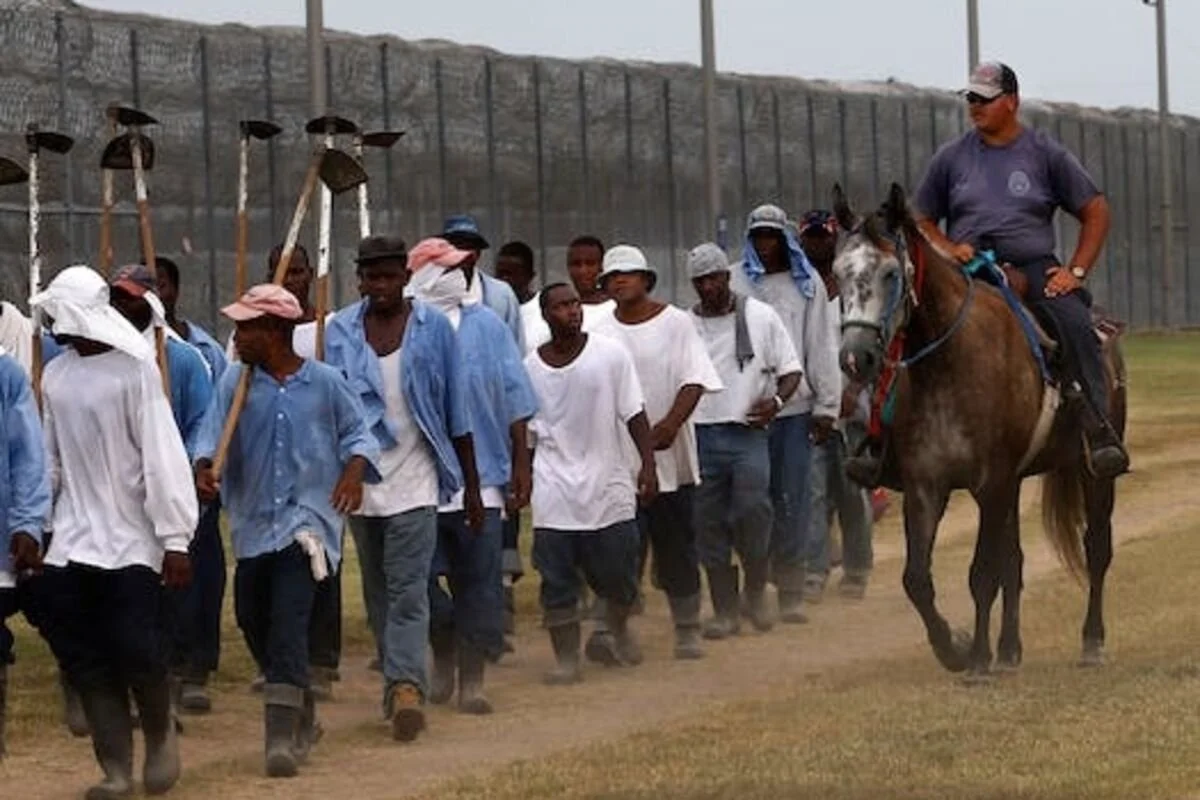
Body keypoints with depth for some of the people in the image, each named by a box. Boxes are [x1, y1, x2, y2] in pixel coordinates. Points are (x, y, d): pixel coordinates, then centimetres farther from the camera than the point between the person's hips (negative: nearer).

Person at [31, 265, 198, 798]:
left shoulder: (134, 370, -11)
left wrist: (175, 539, -15)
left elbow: (162, 455, -13)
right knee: (82, 655, 2)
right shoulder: (56, 375, 6)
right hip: (72, 542, 6)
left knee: (137, 651, -9)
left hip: (131, 541, -5)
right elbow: (49, 458, 12)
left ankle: (160, 736, 19)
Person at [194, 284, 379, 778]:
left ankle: (282, 736, -20)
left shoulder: (325, 383, -1)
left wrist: (355, 470, -13)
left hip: (308, 517, -4)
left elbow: (356, 433, 6)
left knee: (288, 621, -17)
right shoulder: (235, 384, 4)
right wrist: (205, 469, -23)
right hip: (253, 520, 5)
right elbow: (212, 435, -3)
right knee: (252, 620, 12)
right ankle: (300, 714, 35)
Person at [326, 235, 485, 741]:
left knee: (408, 590, -14)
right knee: (378, 591, 11)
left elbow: (457, 412, 4)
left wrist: (471, 486, 5)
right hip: (360, 479, 3)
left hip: (414, 477, -3)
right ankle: (401, 683, 21)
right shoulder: (340, 332, 4)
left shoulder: (433, 328, 0)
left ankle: (406, 683, -22)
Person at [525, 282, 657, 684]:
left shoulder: (610, 354, -2)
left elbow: (634, 414, 0)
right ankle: (566, 657, 7)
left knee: (618, 575, 7)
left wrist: (648, 463, -8)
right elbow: (525, 433, 10)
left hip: (608, 485, 0)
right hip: (554, 492, 1)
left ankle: (619, 627, 37)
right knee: (557, 579, -2)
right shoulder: (530, 368, 2)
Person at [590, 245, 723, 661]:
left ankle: (687, 630, 17)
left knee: (677, 546, 7)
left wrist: (671, 423, -21)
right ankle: (609, 628, -11)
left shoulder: (675, 323, 1)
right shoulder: (601, 334, 7)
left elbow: (694, 380, -7)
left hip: (670, 453, -1)